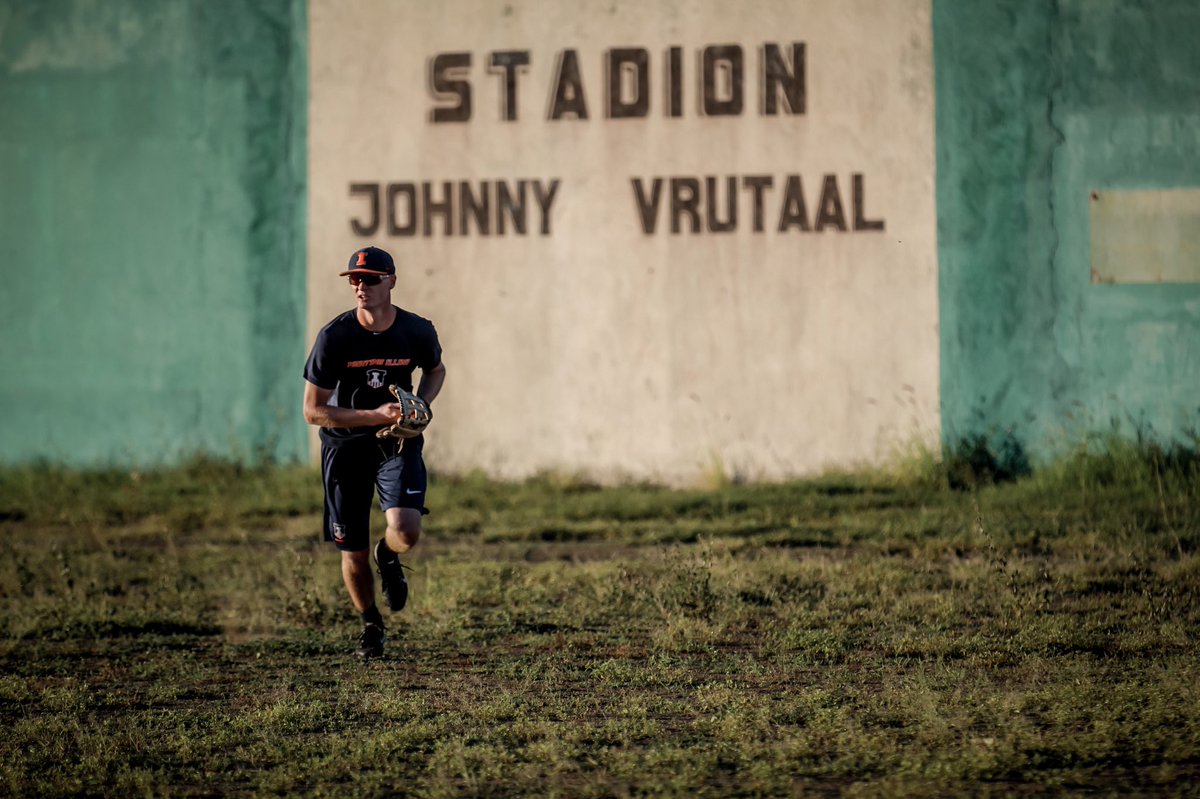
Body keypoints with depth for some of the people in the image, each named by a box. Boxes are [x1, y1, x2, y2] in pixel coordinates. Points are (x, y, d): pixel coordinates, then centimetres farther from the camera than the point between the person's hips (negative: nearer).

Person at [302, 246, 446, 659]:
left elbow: (435, 369, 15)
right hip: (345, 444, 0)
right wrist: (374, 416, -23)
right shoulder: (334, 337, -15)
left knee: (406, 533, -23)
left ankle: (388, 559, 16)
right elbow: (313, 410, -13)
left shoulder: (417, 331, -9)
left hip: (398, 443, 0)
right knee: (353, 552, 3)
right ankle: (371, 627, 31)